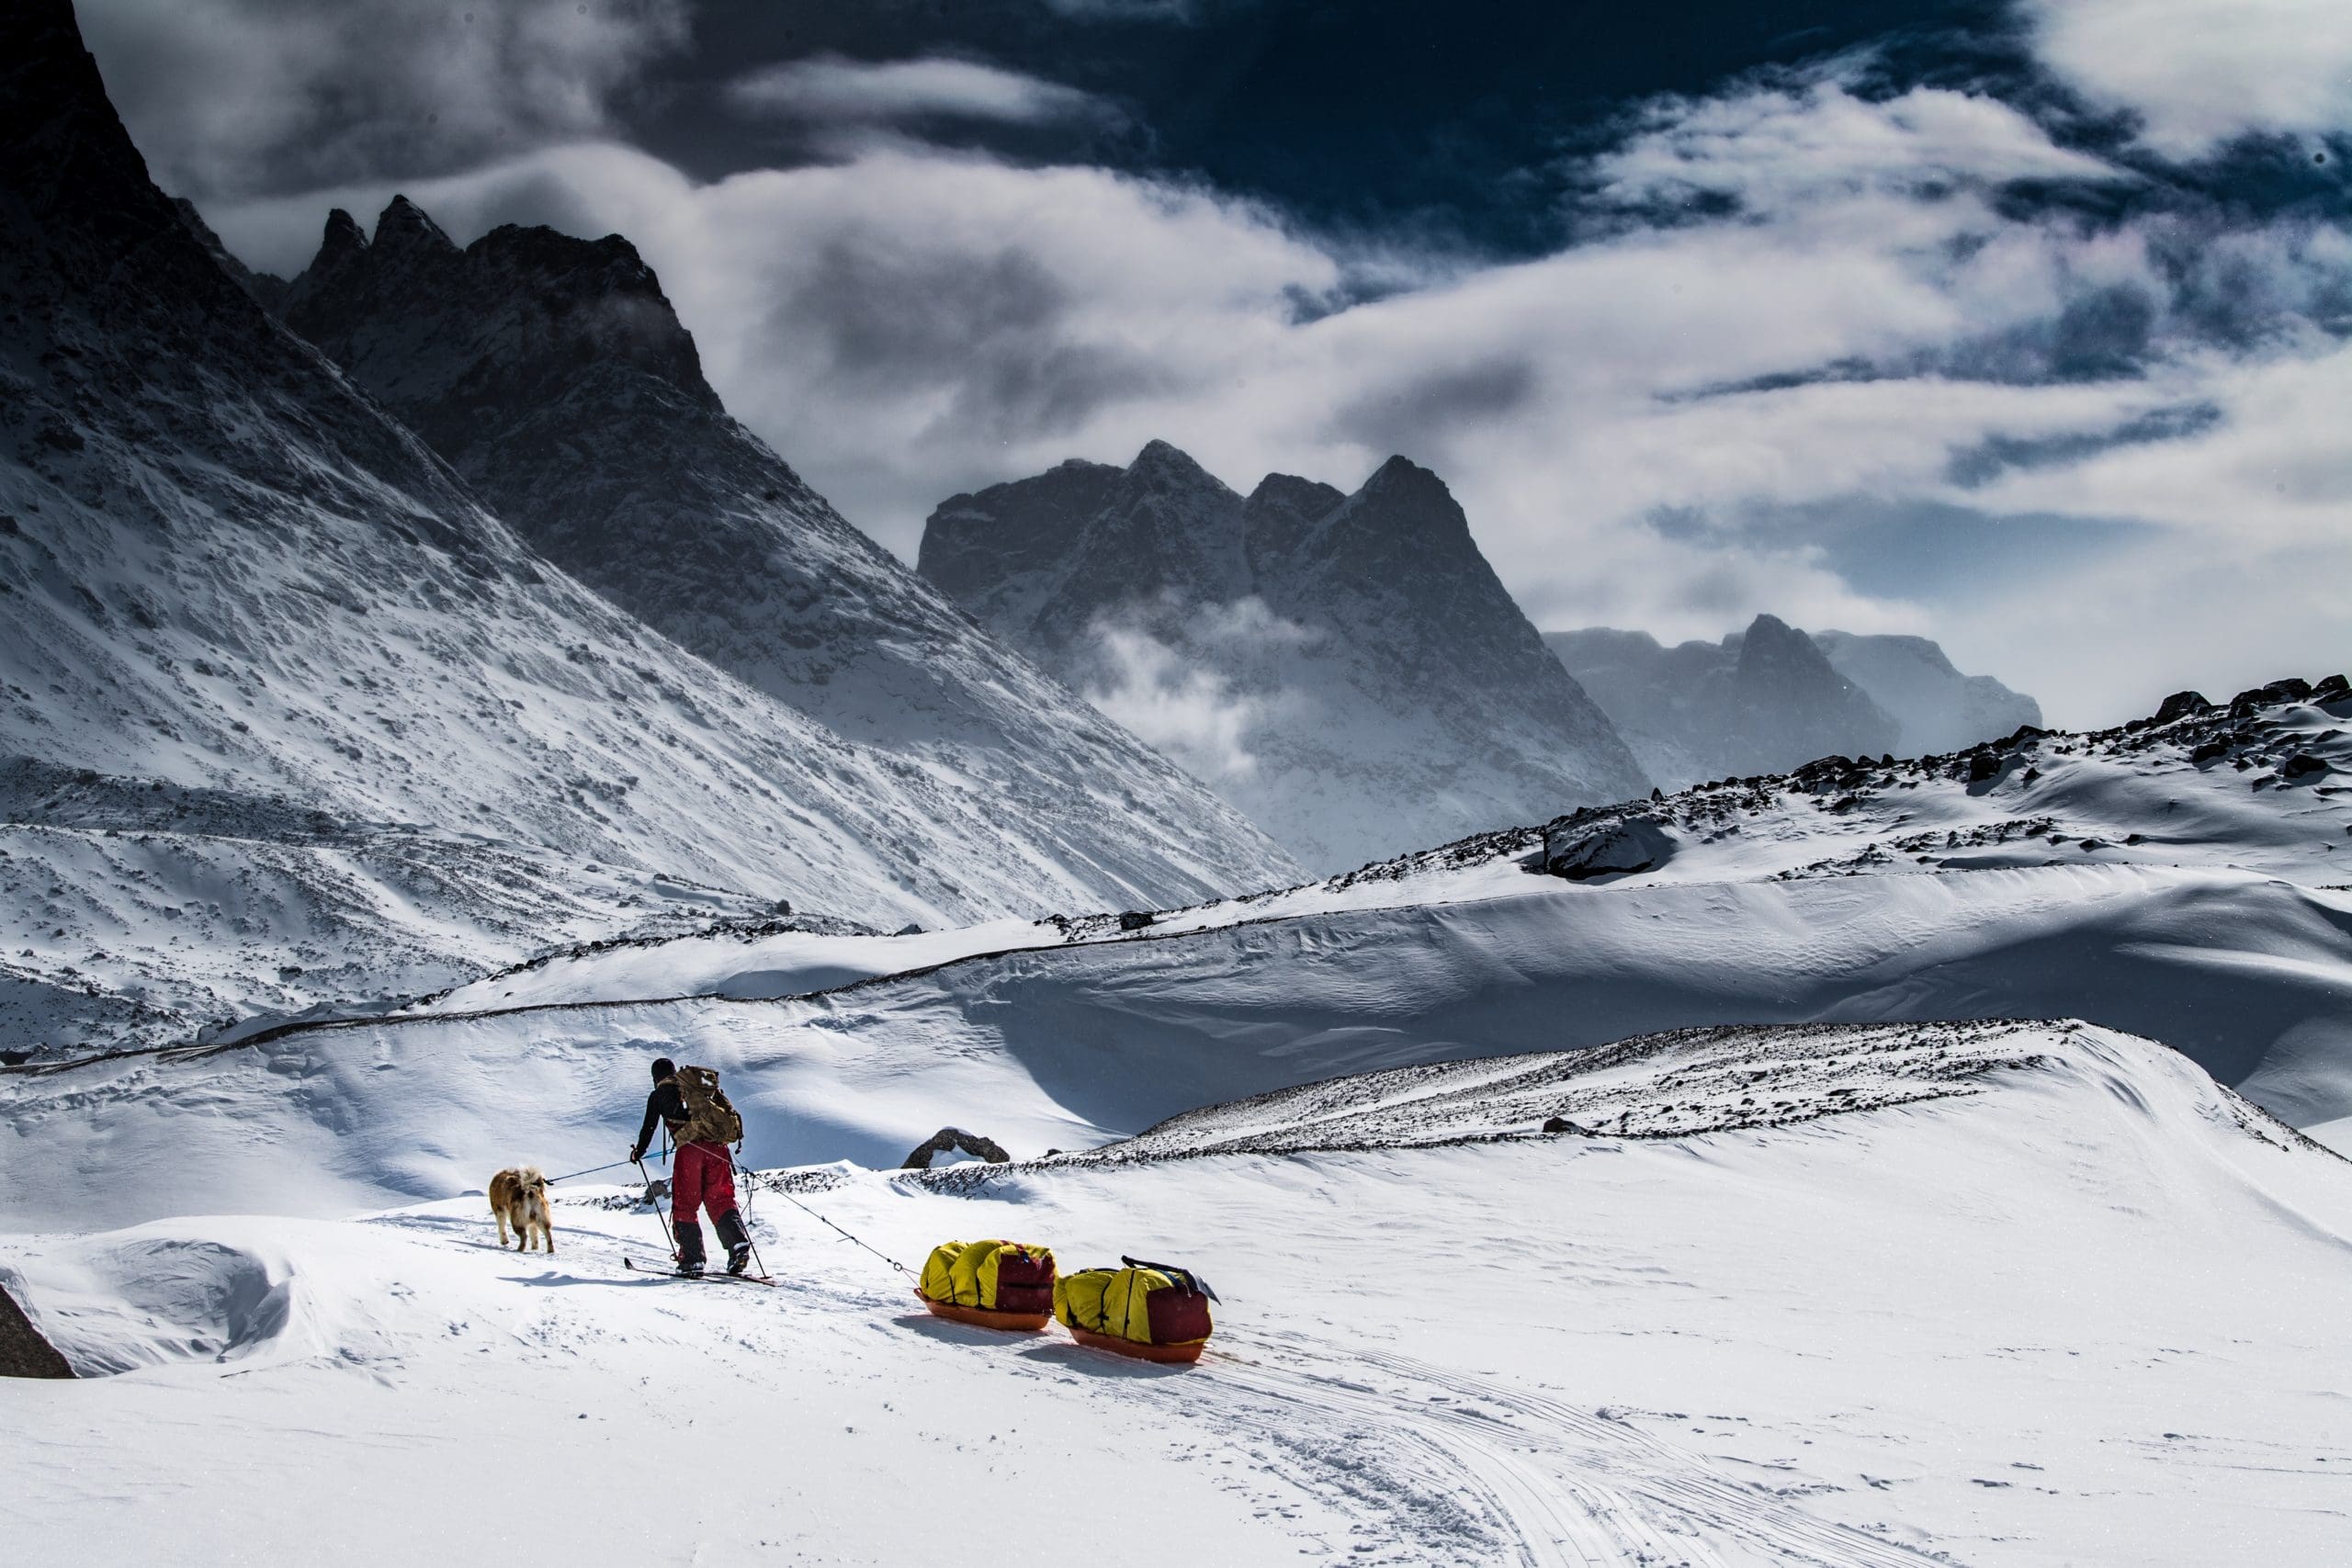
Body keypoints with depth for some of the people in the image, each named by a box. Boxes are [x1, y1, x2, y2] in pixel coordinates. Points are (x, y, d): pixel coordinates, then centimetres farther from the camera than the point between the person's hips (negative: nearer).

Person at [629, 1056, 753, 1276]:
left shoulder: (659, 1095, 14)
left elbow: (648, 1127, 14)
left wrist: (638, 1153, 28)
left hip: (689, 1149, -4)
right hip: (716, 1146, 4)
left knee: (684, 1206, 6)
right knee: (721, 1201, 7)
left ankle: (692, 1259, 0)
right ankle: (738, 1243, -15)